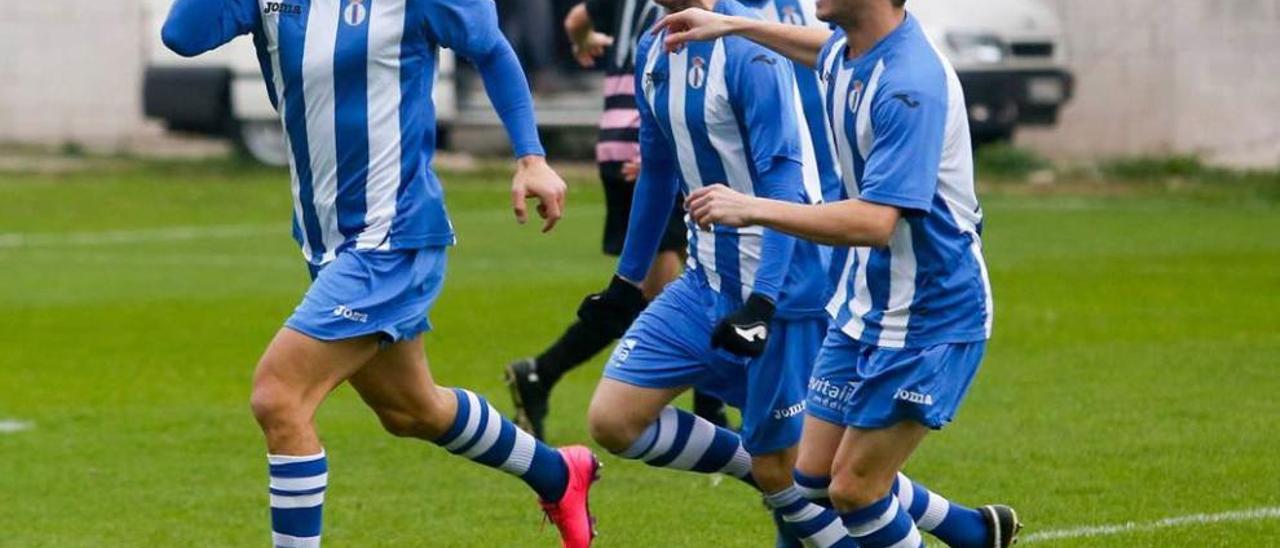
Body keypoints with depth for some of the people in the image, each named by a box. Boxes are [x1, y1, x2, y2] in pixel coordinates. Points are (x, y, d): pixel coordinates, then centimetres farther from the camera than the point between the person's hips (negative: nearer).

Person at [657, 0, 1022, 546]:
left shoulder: (910, 86, -29)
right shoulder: (848, 50, -1)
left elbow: (875, 222, -35)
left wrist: (752, 208, -33)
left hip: (927, 318, -9)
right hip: (864, 303, 9)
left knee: (853, 489, -5)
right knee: (813, 477, 10)